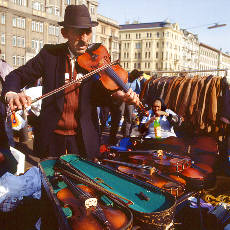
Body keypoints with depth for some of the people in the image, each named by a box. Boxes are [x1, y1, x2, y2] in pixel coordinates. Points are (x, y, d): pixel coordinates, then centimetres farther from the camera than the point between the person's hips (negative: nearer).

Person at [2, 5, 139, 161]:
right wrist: (11, 94, -23)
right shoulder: (50, 53, -3)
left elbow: (98, 98, -5)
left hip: (84, 137, 0)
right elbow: (17, 76, -1)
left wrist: (116, 94, -27)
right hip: (52, 135, 1)